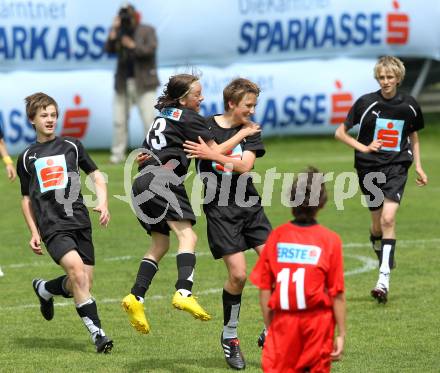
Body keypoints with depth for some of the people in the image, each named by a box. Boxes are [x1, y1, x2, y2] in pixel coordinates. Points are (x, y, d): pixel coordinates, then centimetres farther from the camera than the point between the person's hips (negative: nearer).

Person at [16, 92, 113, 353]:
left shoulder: (72, 146, 11)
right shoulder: (27, 158, 13)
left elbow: (97, 176, 15)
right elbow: (27, 199, 20)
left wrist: (103, 204, -2)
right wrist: (34, 233, 11)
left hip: (80, 221, 2)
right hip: (52, 226, -2)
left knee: (83, 284, -2)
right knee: (77, 270, -23)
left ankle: (44, 289, 30)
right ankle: (97, 333, -21)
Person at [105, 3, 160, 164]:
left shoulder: (147, 31, 0)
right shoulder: (119, 32, 9)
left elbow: (150, 49, -13)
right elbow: (109, 49, -4)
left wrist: (132, 45, -16)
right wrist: (114, 32, -13)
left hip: (143, 83, -4)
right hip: (123, 83, 4)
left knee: (149, 119, -8)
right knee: (119, 120, 5)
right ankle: (117, 154, 12)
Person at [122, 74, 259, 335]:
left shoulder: (165, 115, 25)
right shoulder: (189, 118, -1)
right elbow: (215, 152, -3)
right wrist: (242, 134, 7)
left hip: (143, 185, 9)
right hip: (163, 182, -9)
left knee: (160, 243, 14)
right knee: (187, 236, -18)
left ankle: (136, 298, 4)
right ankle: (184, 293, -38)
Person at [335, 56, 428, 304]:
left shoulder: (409, 106, 1)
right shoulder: (366, 103, -5)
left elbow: (414, 137, 17)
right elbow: (340, 133, 2)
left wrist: (418, 167, 10)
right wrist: (364, 148, -11)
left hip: (396, 167, -1)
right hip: (369, 168, 1)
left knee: (388, 218, -18)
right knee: (377, 223, 9)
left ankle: (384, 280, -22)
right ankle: (384, 258, 42)